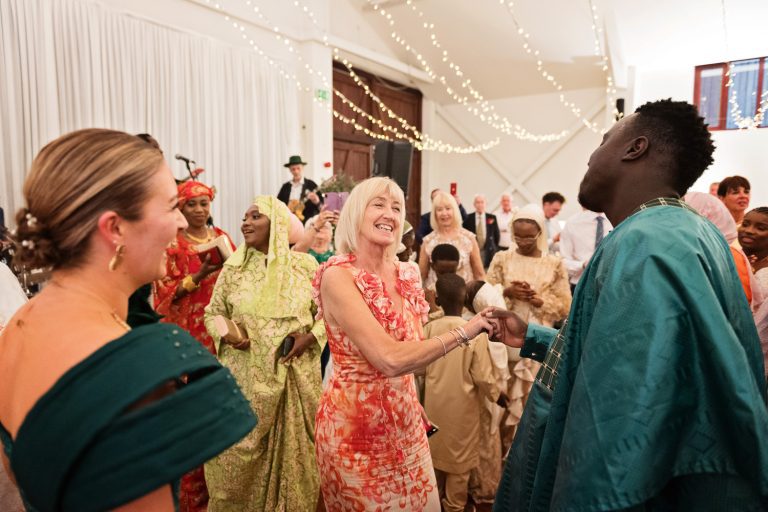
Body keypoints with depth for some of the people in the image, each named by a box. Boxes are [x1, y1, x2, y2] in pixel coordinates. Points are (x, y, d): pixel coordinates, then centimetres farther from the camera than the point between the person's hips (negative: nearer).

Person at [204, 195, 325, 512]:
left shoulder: (305, 265, -2)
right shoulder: (233, 267, 2)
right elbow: (212, 313, 8)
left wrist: (311, 337, -12)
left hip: (295, 376, 0)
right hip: (244, 375, 1)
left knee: (293, 448, 13)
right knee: (240, 450, 10)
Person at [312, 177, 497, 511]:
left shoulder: (407, 274, 0)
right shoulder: (338, 275, -20)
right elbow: (390, 359, -28)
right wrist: (463, 333, -23)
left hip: (404, 414, 6)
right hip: (355, 419, -6)